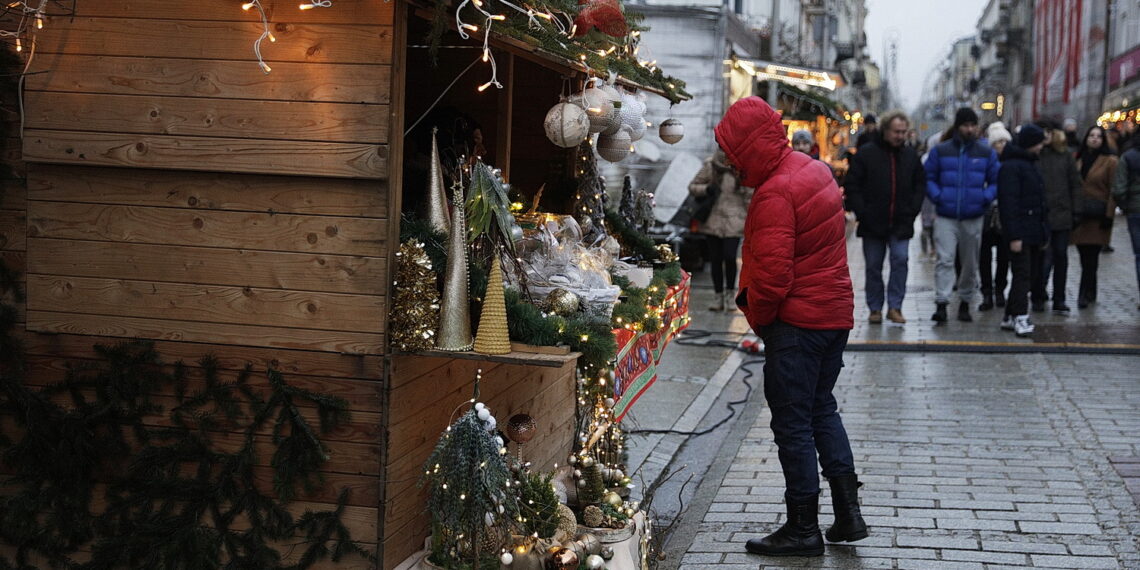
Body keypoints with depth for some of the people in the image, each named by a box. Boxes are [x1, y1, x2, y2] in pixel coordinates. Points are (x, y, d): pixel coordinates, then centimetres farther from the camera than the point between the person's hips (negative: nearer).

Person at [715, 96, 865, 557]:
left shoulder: (774, 195, -22)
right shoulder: (815, 170, 7)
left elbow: (772, 276, -25)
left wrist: (757, 316, -5)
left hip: (796, 321, -9)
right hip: (836, 310, 9)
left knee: (792, 423, 1)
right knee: (822, 407, 20)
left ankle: (803, 528, 9)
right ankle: (848, 511, 19)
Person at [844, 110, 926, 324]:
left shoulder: (911, 156, 8)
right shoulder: (866, 153, -2)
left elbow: (920, 185, 17)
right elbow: (851, 185, -2)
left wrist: (913, 210, 4)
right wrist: (861, 212, -9)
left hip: (901, 224, 1)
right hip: (872, 224, -1)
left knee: (900, 260, -11)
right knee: (873, 266, 5)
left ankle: (894, 306, -4)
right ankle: (875, 309, 15)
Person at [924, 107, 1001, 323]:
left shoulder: (986, 153, 7)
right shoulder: (940, 151, 3)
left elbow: (996, 181, 11)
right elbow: (928, 178, 8)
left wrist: (986, 197, -8)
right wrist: (937, 196, -10)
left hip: (973, 218, 2)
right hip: (945, 217, -2)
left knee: (970, 263, 11)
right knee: (944, 260, -14)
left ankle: (965, 303, 25)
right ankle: (941, 304, -18)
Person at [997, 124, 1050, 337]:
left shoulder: (1029, 164, 17)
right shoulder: (1011, 166, -13)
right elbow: (1008, 202, -19)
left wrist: (1043, 231, 17)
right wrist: (1014, 235, -22)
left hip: (1032, 230, 9)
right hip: (1021, 231, -9)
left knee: (1021, 275, 11)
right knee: (1022, 274, -9)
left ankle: (1010, 317, 16)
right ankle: (1020, 318, -9)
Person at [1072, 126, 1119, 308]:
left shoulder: (1110, 161, -2)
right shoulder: (1078, 158, 11)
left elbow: (1114, 190, -4)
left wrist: (1109, 215, -10)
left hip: (1098, 216, -4)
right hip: (1079, 215, 4)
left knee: (1090, 258, -7)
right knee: (1086, 257, 8)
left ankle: (1084, 294, -3)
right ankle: (1090, 293, 19)